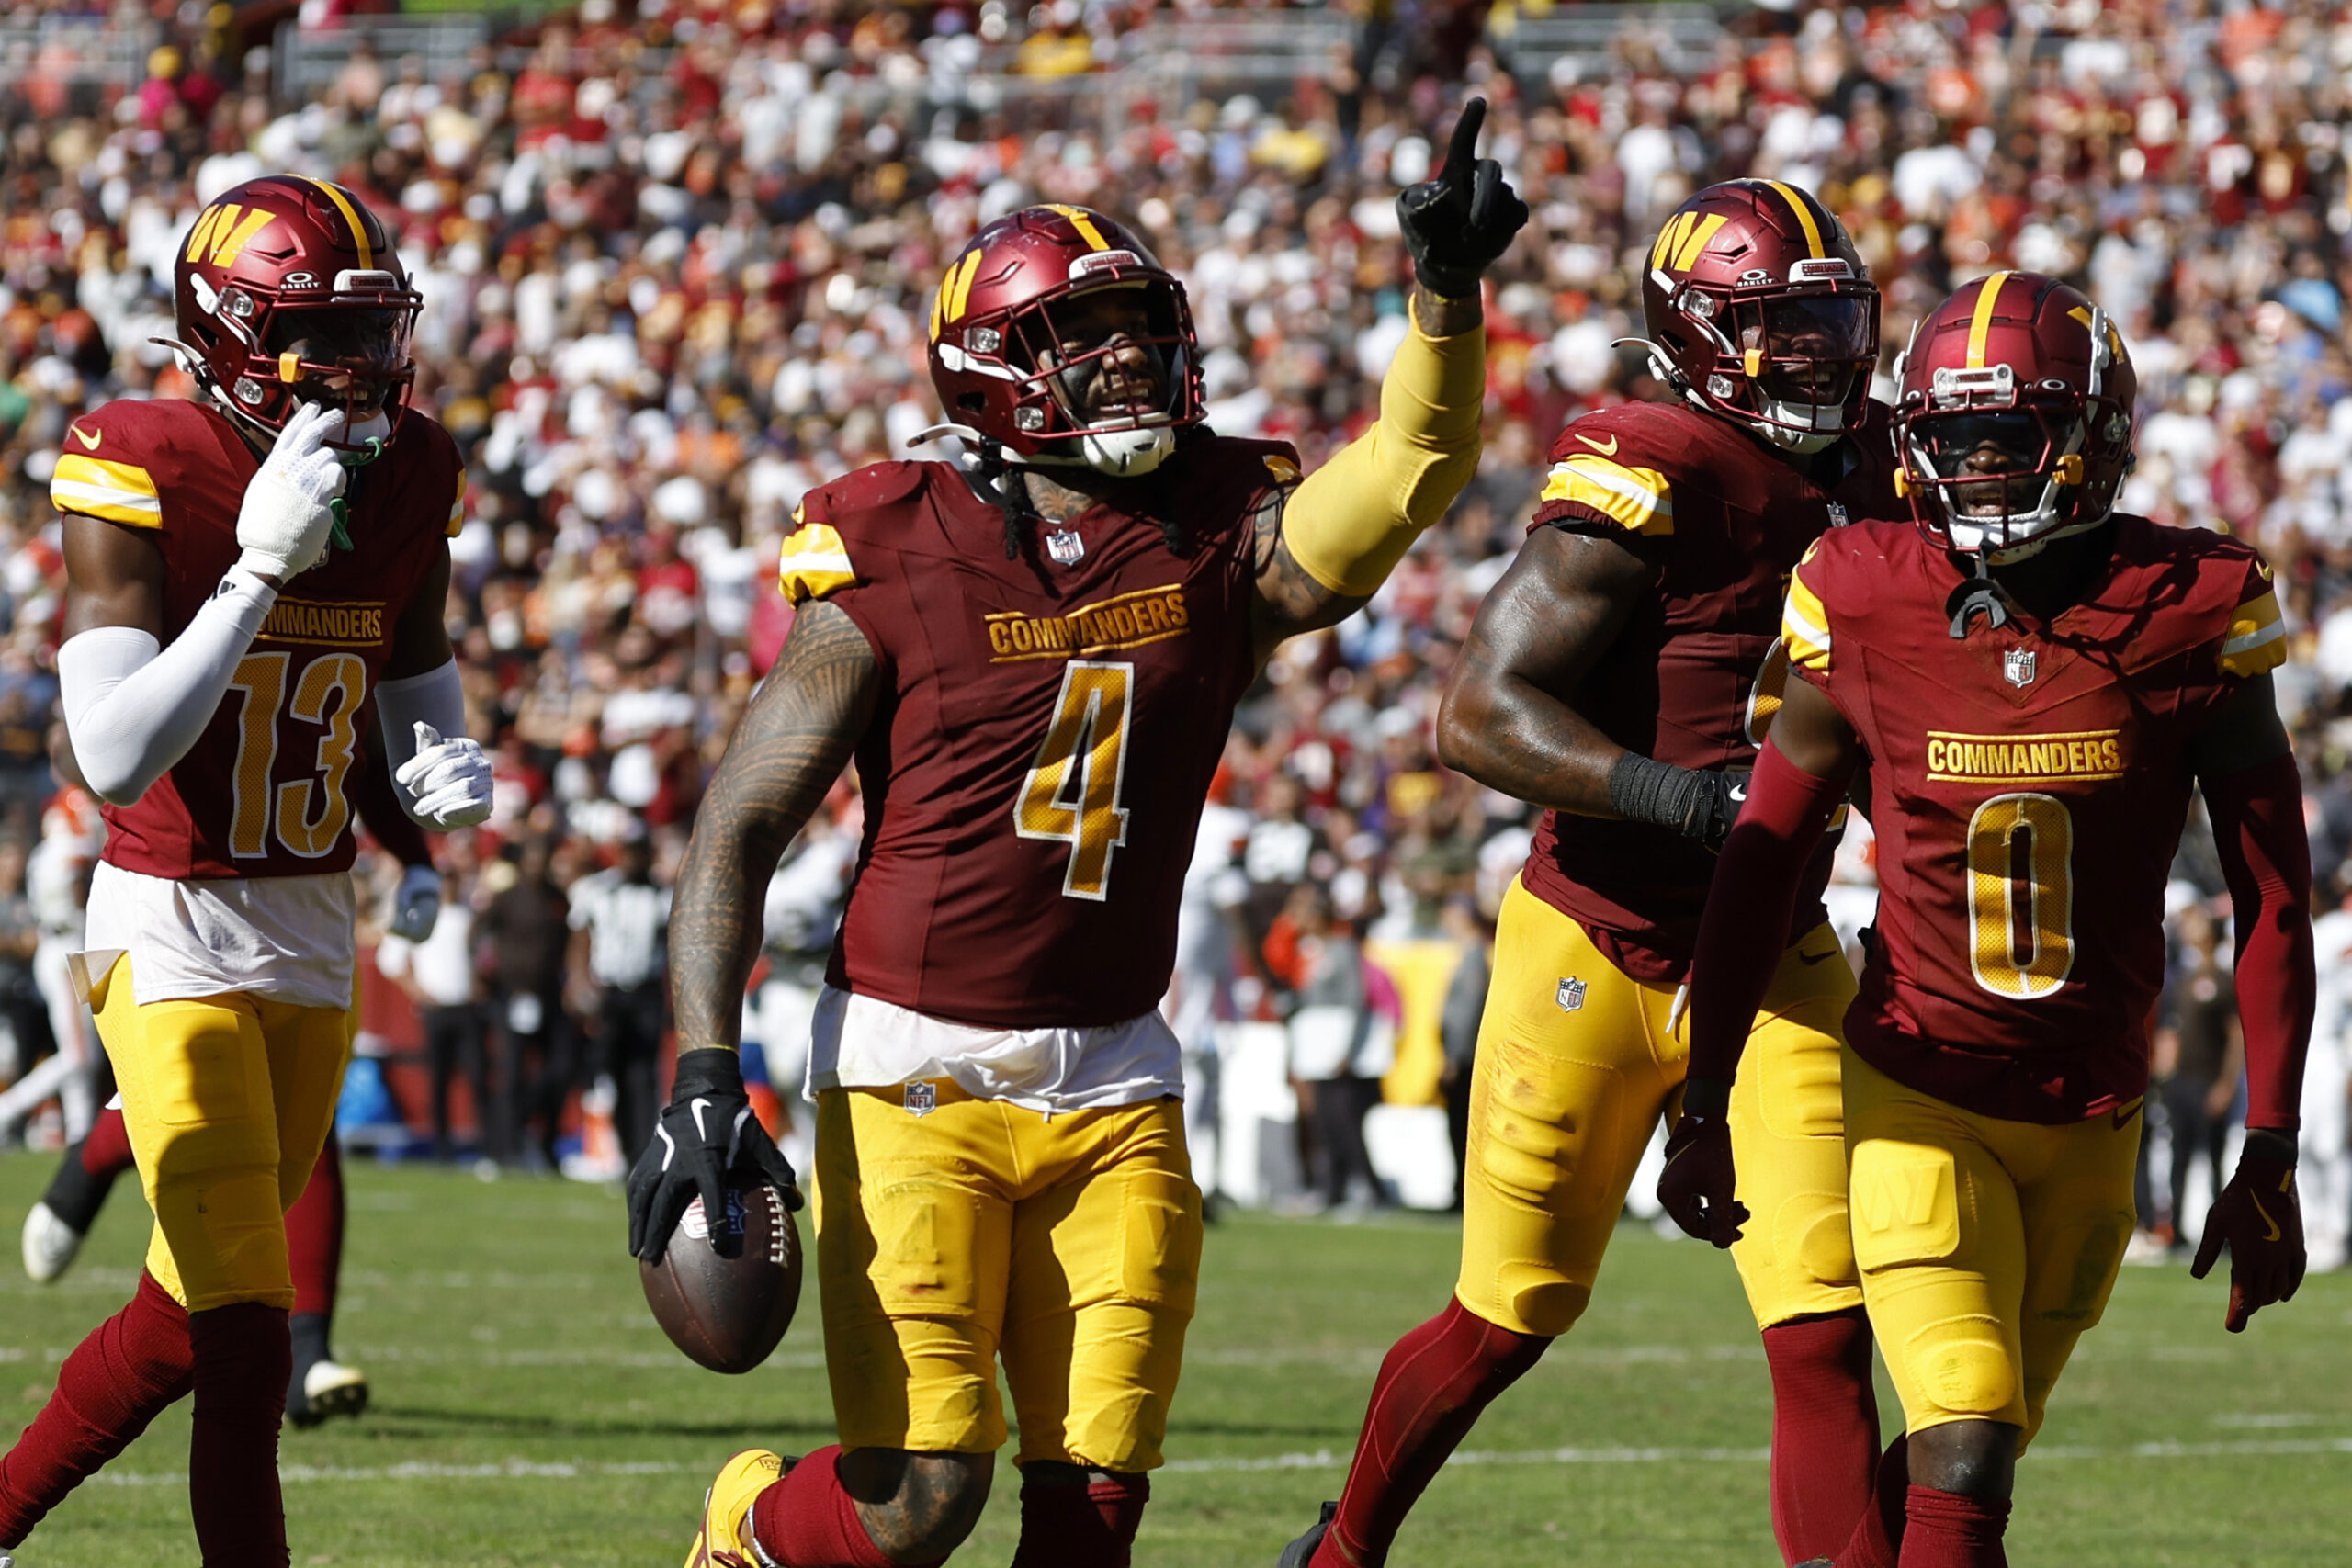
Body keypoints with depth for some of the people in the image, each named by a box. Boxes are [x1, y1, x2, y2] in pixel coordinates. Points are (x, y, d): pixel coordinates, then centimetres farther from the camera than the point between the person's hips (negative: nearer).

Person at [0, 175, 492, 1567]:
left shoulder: (406, 478, 2)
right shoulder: (140, 476, -16)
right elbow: (117, 758, -25)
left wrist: (447, 761, -3)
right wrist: (262, 566, -28)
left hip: (316, 934, 7)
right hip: (175, 935, -7)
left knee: (194, 1319, 13)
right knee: (249, 1344, -12)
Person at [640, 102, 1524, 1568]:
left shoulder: (1218, 542, 1)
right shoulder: (899, 565, -8)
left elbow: (1414, 469, -16)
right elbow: (741, 827, -5)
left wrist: (1448, 292, -33)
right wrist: (705, 1076, -13)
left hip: (1112, 1086, 3)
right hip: (917, 1070, -3)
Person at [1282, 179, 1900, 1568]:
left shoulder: (1879, 481, 5)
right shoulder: (1648, 477, -18)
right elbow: (1477, 717, -24)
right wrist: (1680, 795, -33)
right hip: (1595, 959, -5)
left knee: (1827, 1342, -10)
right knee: (1511, 1319, 13)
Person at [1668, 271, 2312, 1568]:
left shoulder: (2191, 618, -10)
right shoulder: (1866, 611, -10)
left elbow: (2273, 903, -3)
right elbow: (1762, 865, 3)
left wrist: (2269, 1161, -4)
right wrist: (1702, 1110, 4)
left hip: (2089, 1120, 2)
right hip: (1918, 1103, -2)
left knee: (1964, 1457, 11)